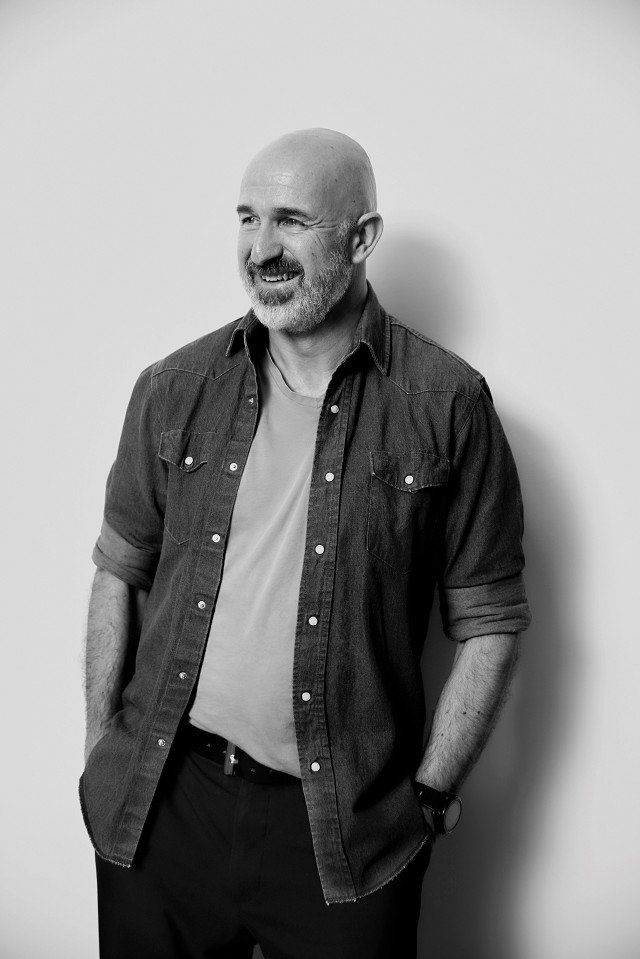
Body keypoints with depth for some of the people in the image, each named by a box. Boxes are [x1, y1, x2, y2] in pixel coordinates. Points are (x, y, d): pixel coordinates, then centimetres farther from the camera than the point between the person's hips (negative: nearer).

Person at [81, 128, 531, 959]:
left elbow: (490, 622, -4)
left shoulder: (447, 404, -8)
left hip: (342, 827, -2)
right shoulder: (174, 390, 1)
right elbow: (119, 573, 8)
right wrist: (101, 749, 5)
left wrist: (431, 795, -5)